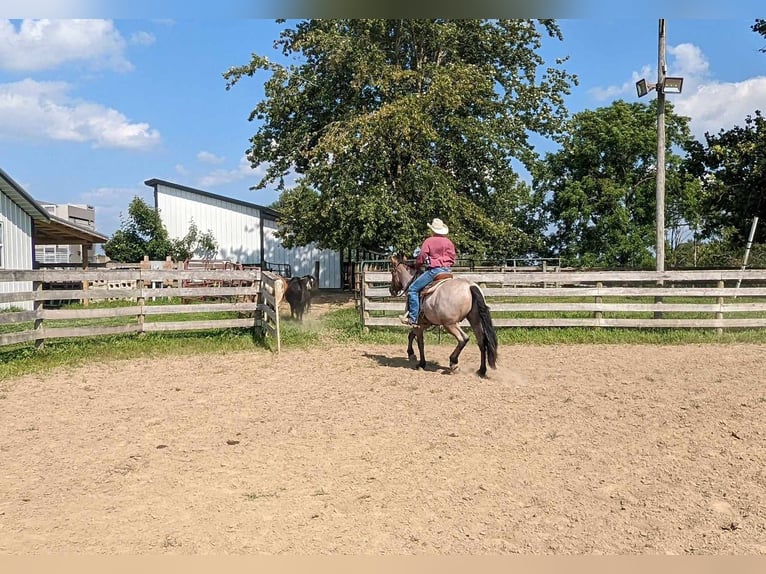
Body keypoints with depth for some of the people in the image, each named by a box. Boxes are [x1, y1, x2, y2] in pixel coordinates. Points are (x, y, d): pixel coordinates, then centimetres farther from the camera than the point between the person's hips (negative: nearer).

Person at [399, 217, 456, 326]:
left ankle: (413, 318, -9)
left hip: (434, 270, -7)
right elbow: (452, 259, 15)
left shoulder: (429, 241, -4)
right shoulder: (449, 242, 12)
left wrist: (417, 265, 15)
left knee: (413, 289, -2)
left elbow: (421, 257, -4)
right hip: (448, 270, 7)